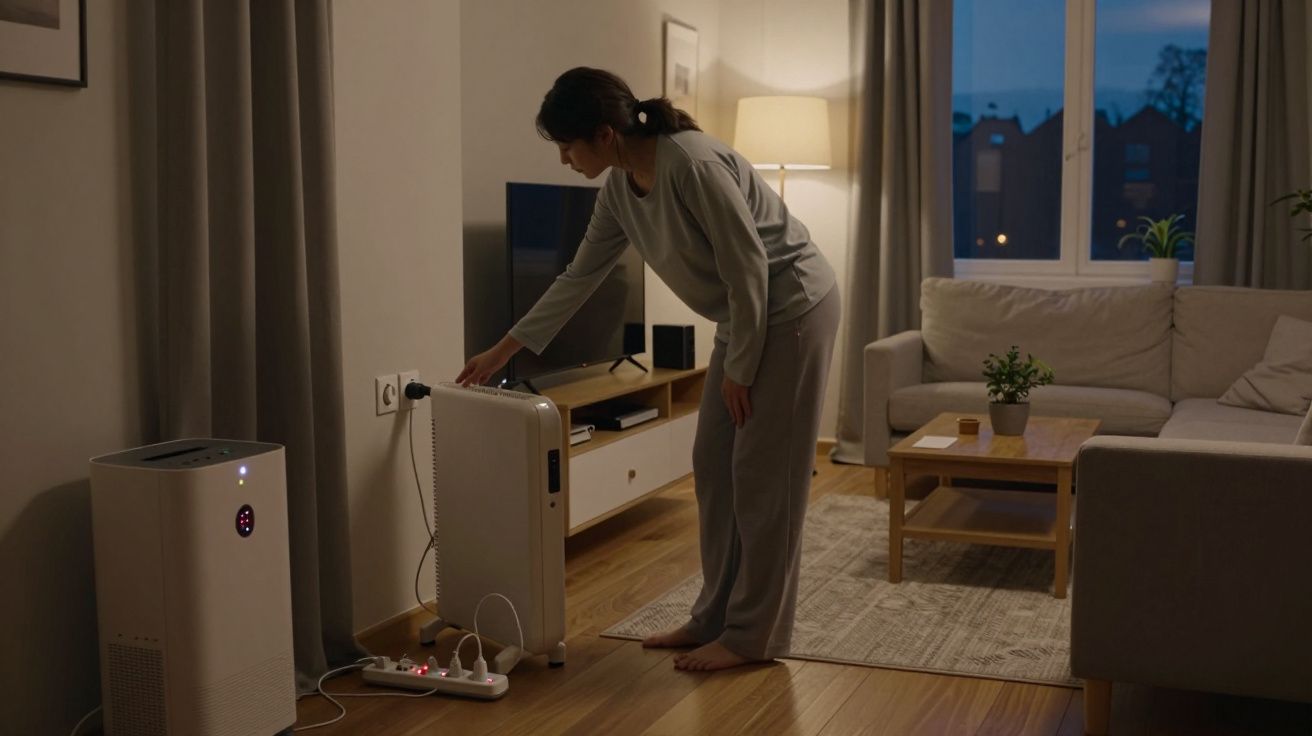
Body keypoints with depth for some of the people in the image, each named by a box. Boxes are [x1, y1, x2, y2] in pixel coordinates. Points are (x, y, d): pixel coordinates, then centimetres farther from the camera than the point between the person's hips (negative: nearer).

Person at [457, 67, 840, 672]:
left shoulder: (693, 164, -26)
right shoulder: (619, 188, 1)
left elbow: (748, 267, -23)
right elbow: (579, 277, 10)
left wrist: (739, 368, -16)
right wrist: (504, 349, 12)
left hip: (791, 308, -9)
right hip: (744, 317, 9)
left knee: (764, 476, -4)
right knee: (714, 468, 10)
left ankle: (754, 636, 6)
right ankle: (714, 618, 20)